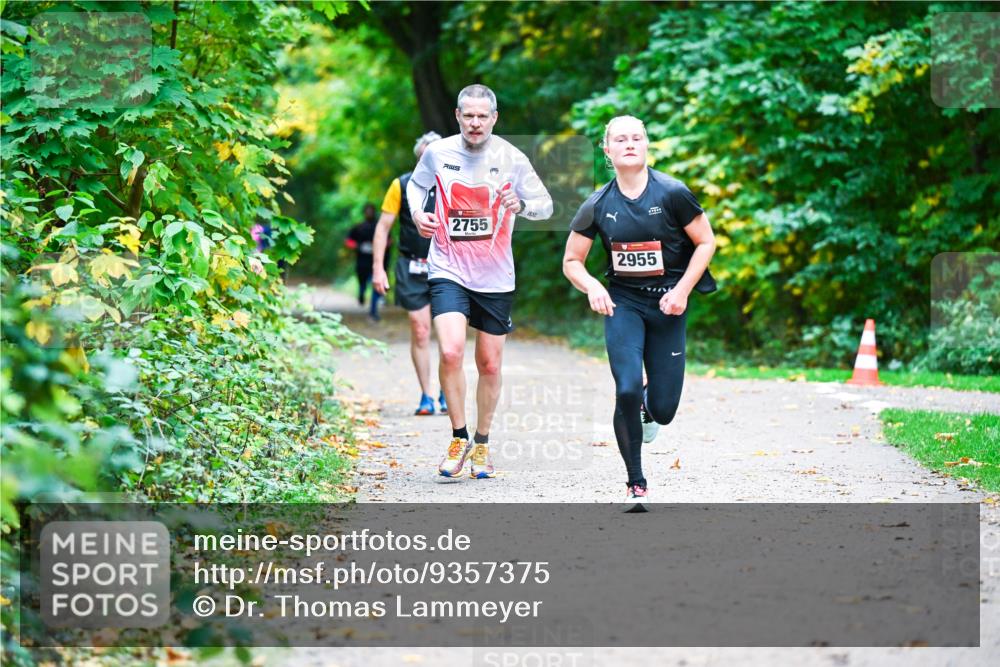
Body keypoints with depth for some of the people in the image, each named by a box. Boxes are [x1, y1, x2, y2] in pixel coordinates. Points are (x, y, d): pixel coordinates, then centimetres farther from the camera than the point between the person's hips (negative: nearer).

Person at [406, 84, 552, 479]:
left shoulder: (511, 159, -5)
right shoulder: (437, 153, -3)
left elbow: (546, 205, 0)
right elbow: (416, 184, 18)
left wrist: (522, 205, -21)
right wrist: (417, 213, -2)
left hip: (495, 278, 1)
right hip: (448, 271, -1)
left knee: (490, 365, 8)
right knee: (450, 351, -21)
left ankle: (482, 444, 27)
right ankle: (459, 438, -4)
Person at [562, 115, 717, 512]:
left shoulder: (672, 193, -9)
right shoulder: (598, 205, -3)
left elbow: (706, 241, -1)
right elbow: (571, 261, 5)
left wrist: (682, 290, -11)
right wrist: (592, 286, -15)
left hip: (667, 304, 0)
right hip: (623, 302, 1)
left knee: (663, 411, -2)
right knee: (627, 390, -18)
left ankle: (648, 404, 40)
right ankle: (636, 486, -1)